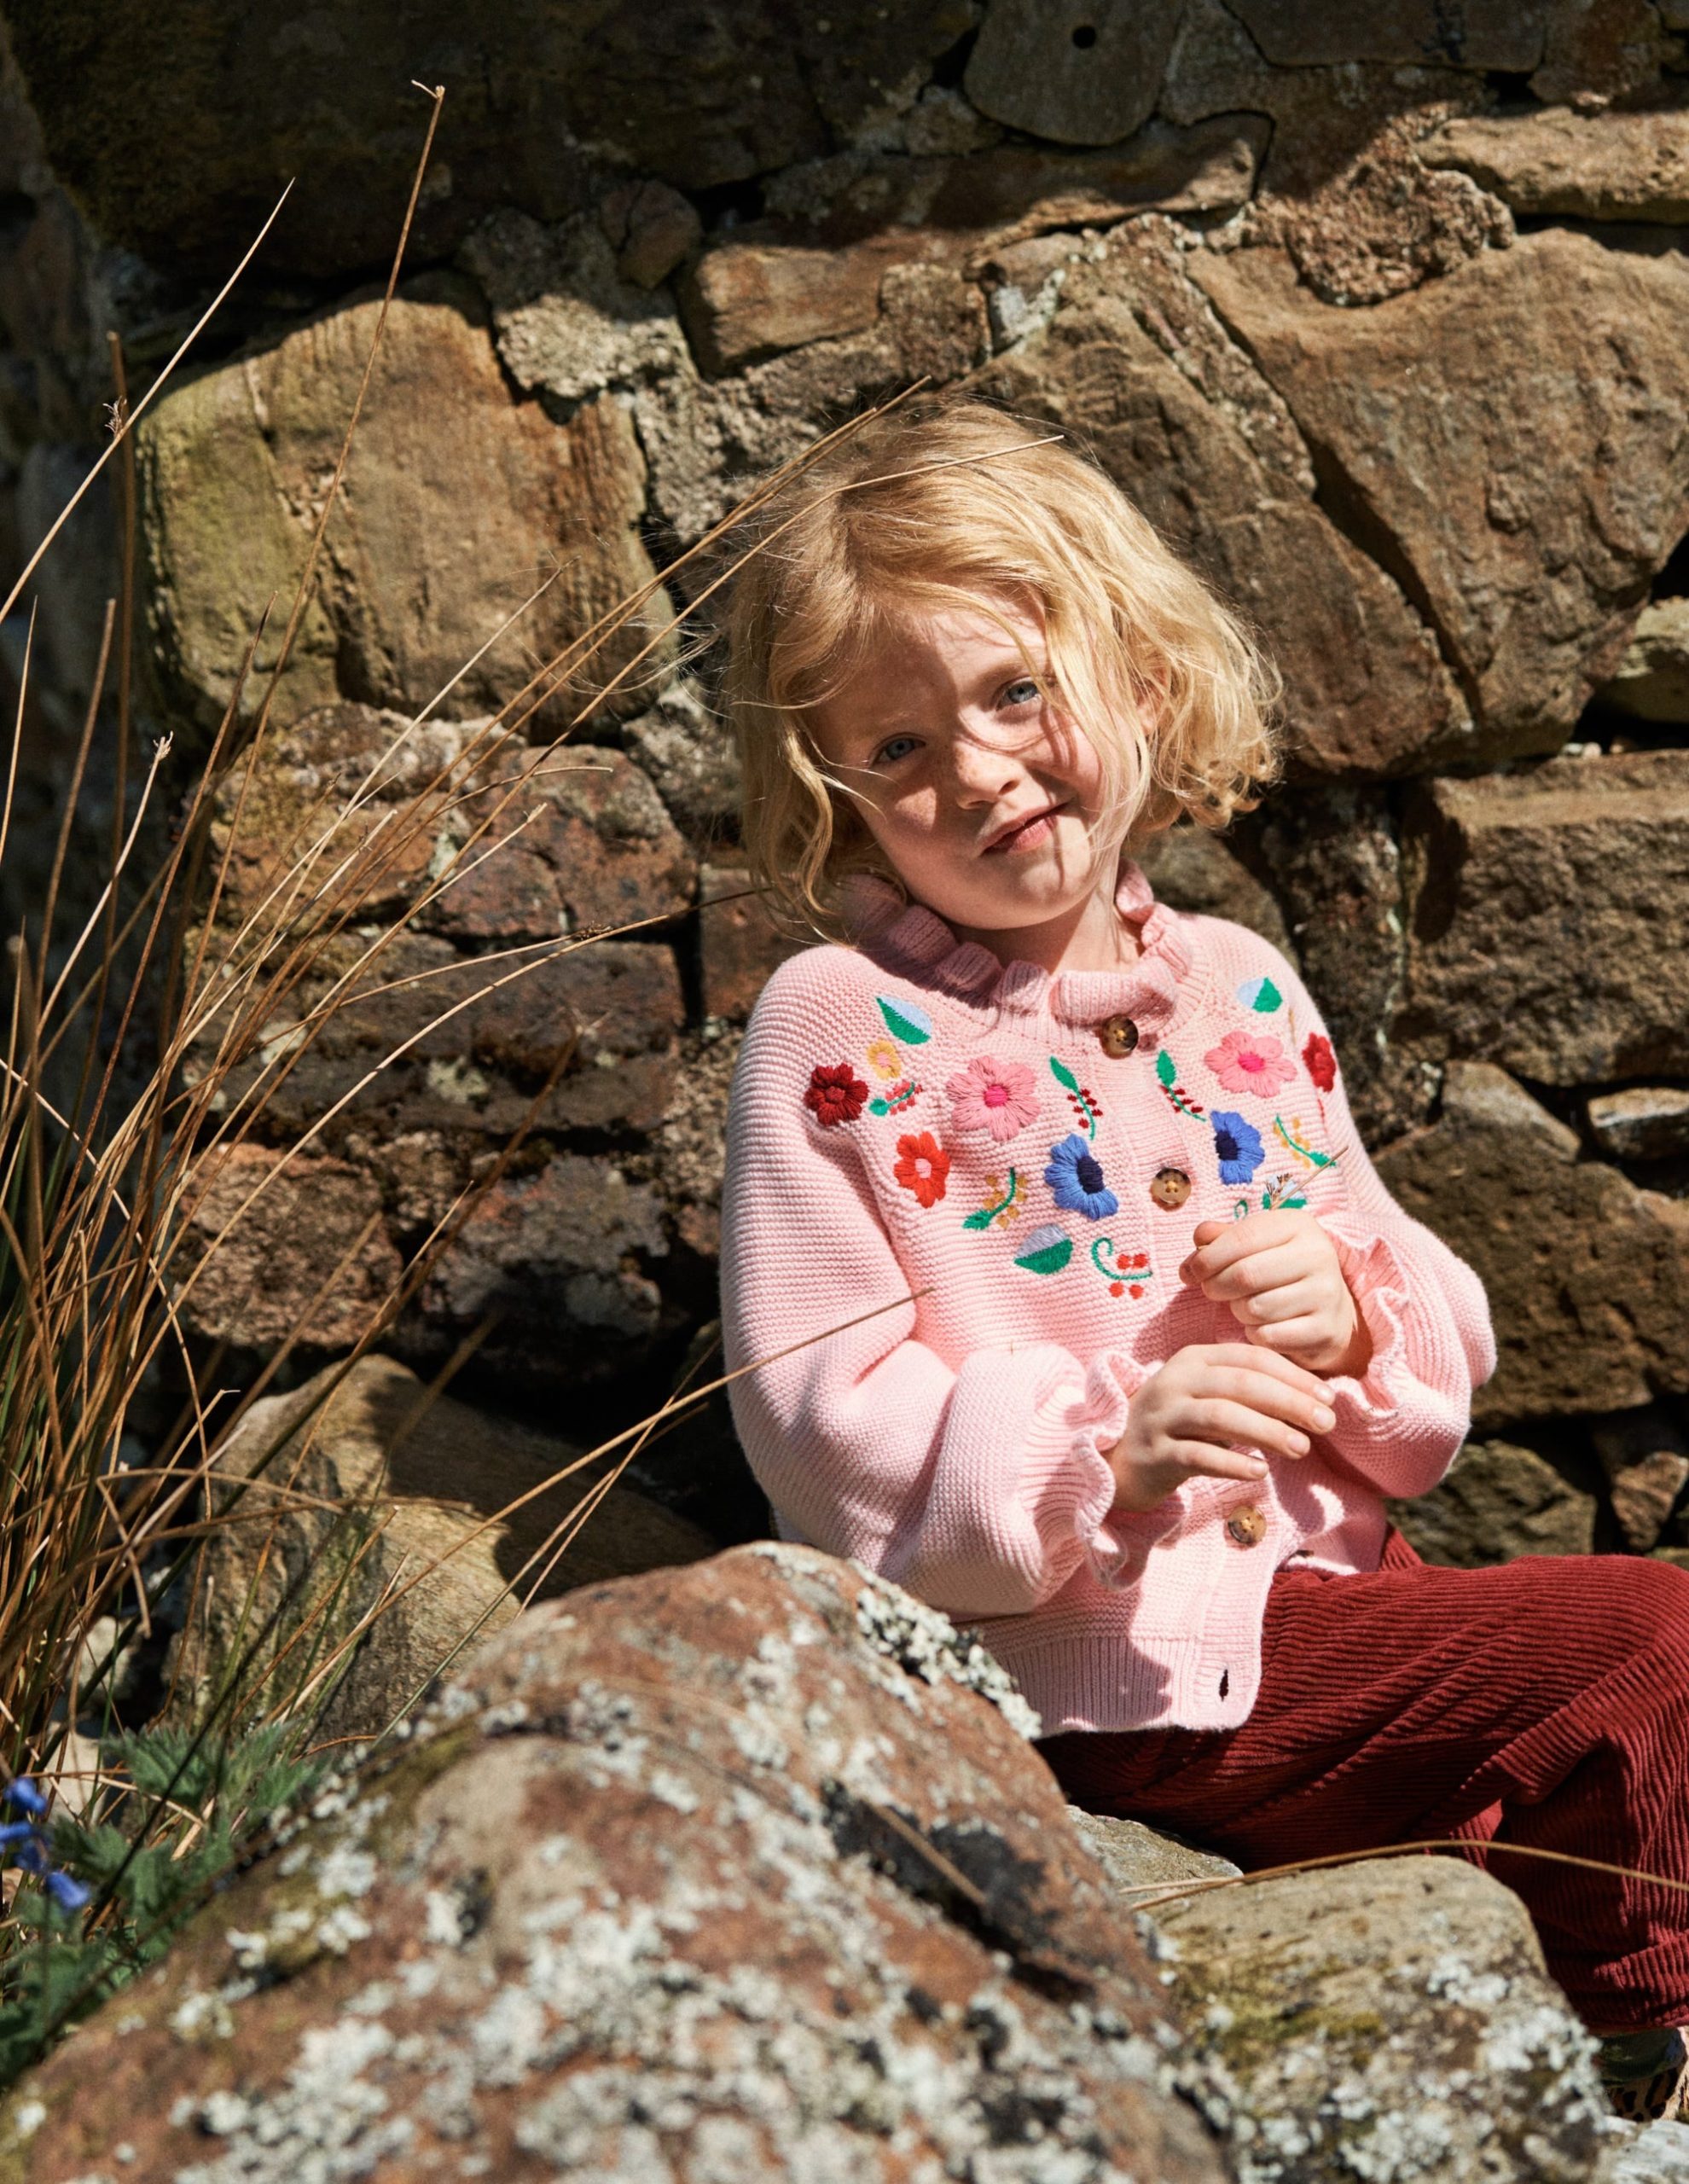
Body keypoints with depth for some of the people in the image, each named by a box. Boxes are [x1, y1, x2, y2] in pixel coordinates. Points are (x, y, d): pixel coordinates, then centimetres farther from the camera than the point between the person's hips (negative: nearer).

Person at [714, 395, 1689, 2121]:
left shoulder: (1243, 991, 10)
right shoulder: (837, 1028, -7)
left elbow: (1441, 1346, 16)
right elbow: (817, 1416, -12)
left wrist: (1351, 1308, -8)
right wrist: (1105, 1454, -26)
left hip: (1319, 1579, 7)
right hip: (1098, 1663, -6)